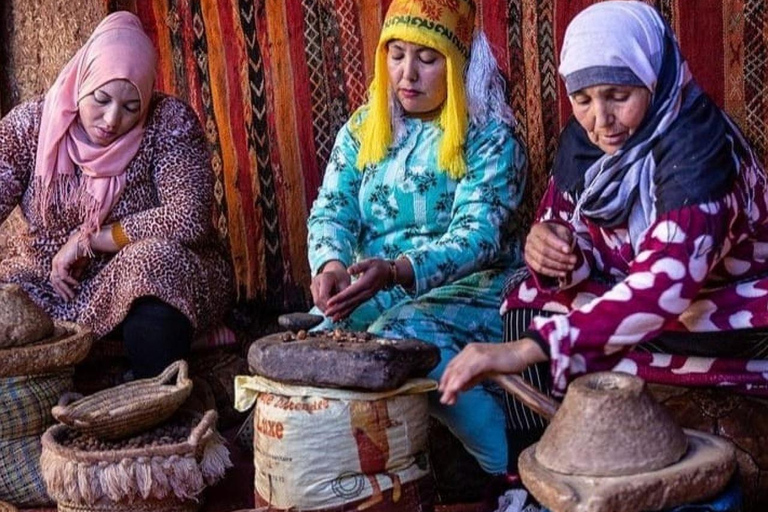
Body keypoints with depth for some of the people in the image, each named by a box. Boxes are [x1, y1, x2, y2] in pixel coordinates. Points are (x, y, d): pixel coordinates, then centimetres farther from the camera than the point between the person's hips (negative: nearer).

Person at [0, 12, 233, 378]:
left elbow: (188, 218, -23)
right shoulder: (30, 123, -4)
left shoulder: (169, 122, -13)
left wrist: (87, 240, -17)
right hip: (48, 285, 3)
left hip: (147, 282, -2)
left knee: (155, 258, -35)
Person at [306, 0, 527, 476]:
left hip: (471, 288, -4)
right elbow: (332, 211, -1)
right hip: (377, 291, 4)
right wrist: (331, 264, -25)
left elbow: (479, 235, -21)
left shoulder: (491, 135, -9)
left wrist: (395, 270, -38)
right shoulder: (362, 130, 7)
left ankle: (510, 465, -17)